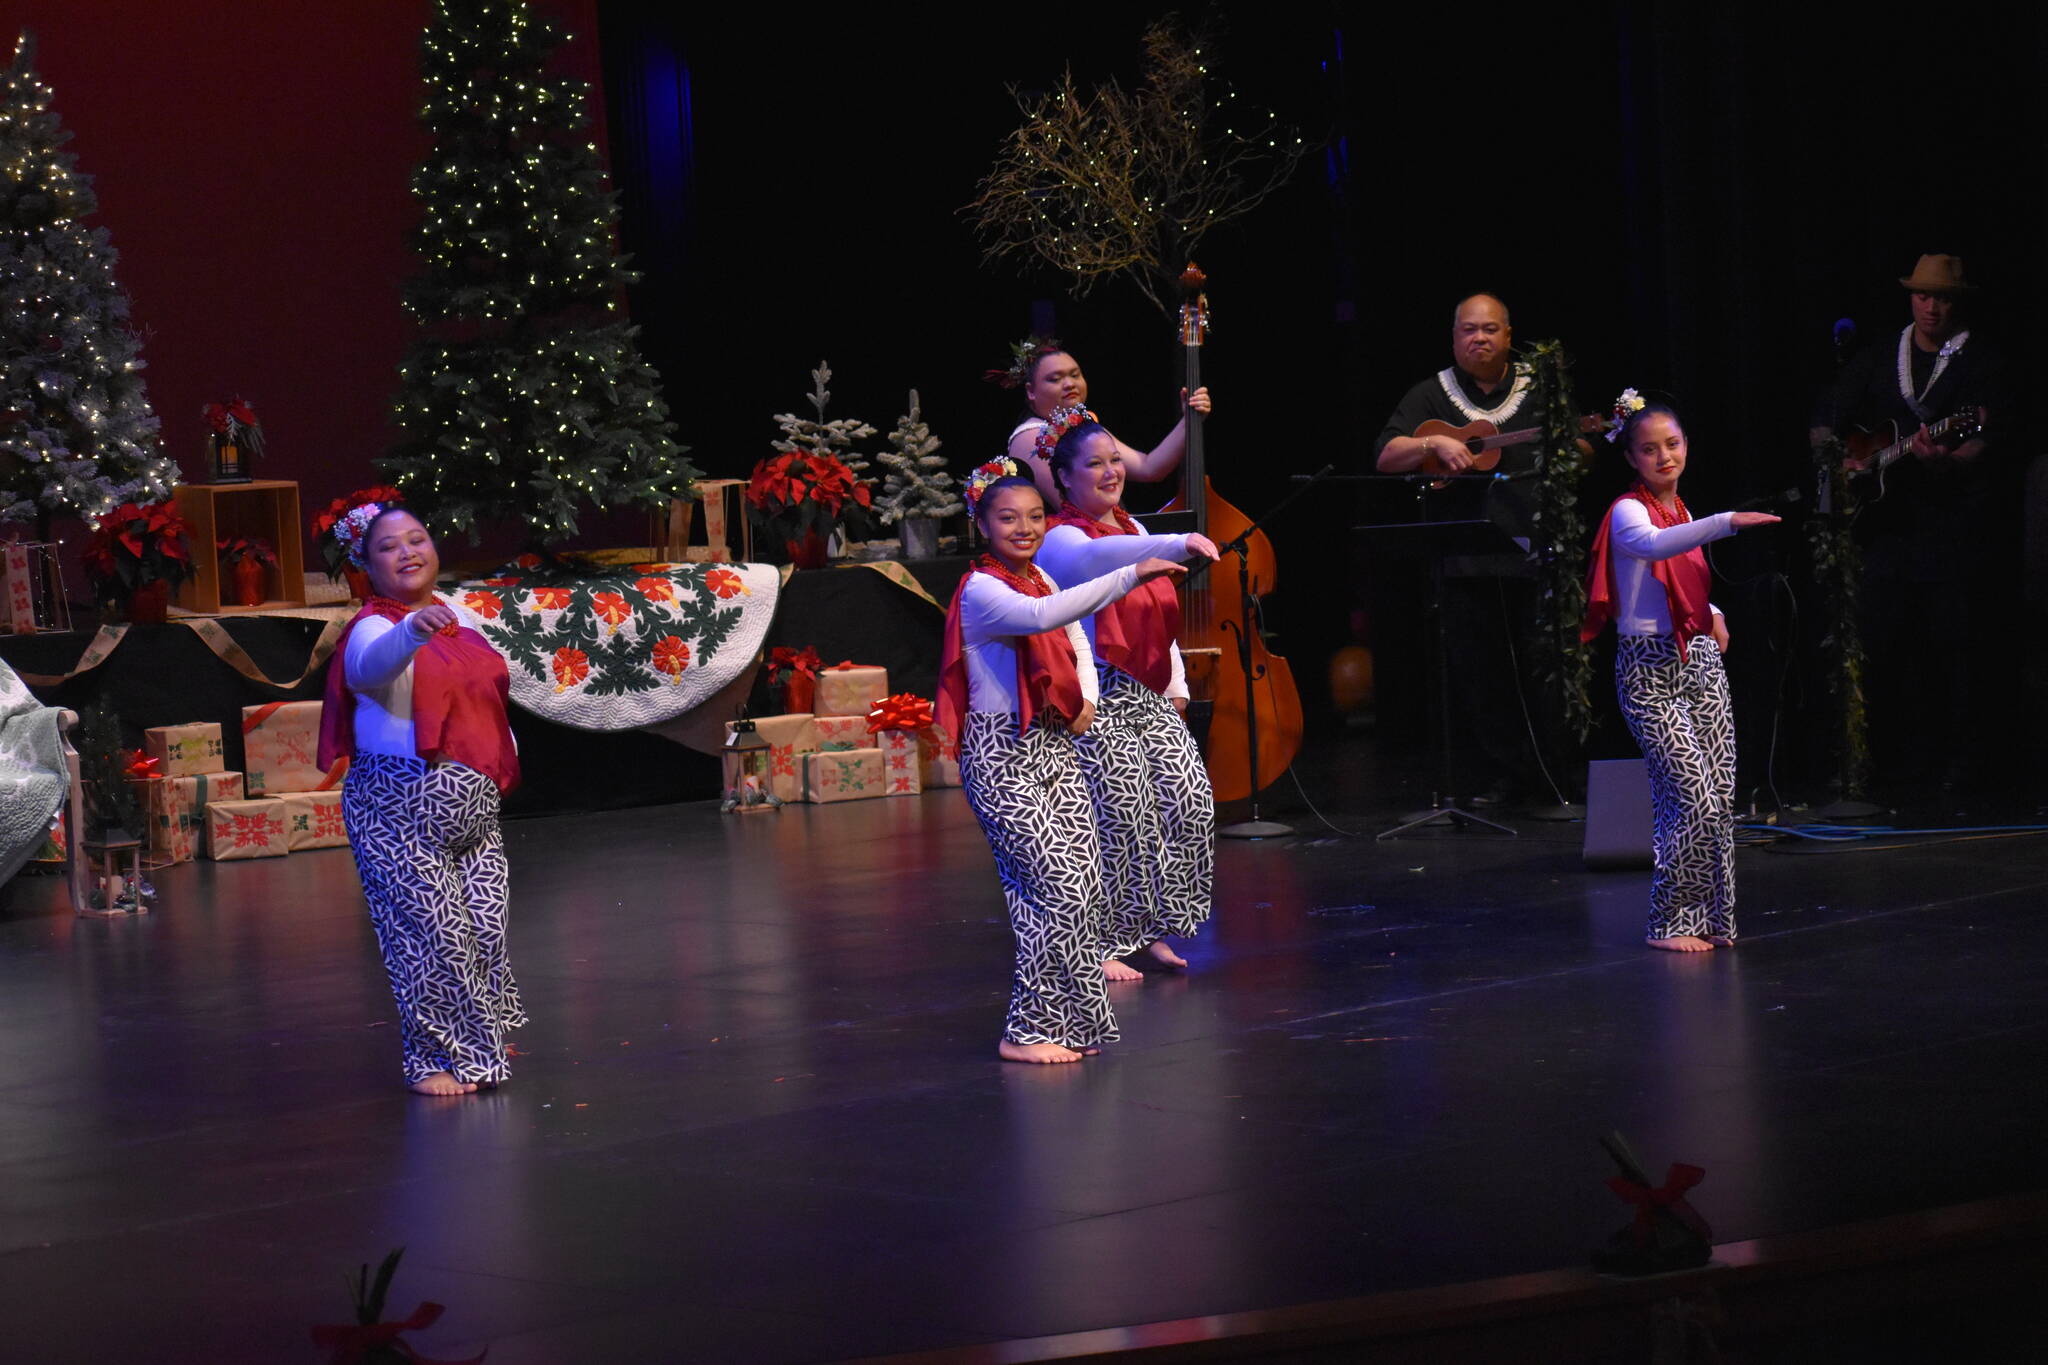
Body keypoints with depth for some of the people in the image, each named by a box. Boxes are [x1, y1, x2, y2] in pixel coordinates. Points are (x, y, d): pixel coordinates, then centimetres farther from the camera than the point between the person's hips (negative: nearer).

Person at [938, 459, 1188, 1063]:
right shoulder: (981, 590, -14)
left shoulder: (1039, 578, 13)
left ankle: (1067, 1019, 15)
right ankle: (1026, 1031, -3)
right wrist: (1130, 575, -38)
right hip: (1003, 758, -8)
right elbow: (1041, 617, -34)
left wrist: (1086, 699, 1)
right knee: (1061, 892, -12)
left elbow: (1077, 645, 24)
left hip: (1054, 747, 8)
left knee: (1087, 887, 4)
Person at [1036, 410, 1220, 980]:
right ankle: (1103, 944, 1)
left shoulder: (1132, 529, 17)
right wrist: (1178, 544, -46)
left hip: (1151, 696, 8)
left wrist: (1176, 682, 20)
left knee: (1190, 800, -1)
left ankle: (1150, 928, 14)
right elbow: (1097, 557, -34)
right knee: (1121, 816, -11)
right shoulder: (1061, 539, -9)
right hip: (1096, 698, -8)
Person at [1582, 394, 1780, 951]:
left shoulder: (1681, 511, 15)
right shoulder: (1628, 512, -9)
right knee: (1695, 800, -13)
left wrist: (1712, 613, 10)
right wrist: (1727, 522, -45)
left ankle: (1709, 920, 13)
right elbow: (1653, 546, -34)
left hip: (1701, 663, 8)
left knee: (1721, 798, 3)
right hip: (1651, 671, -8)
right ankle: (1668, 924, -1)